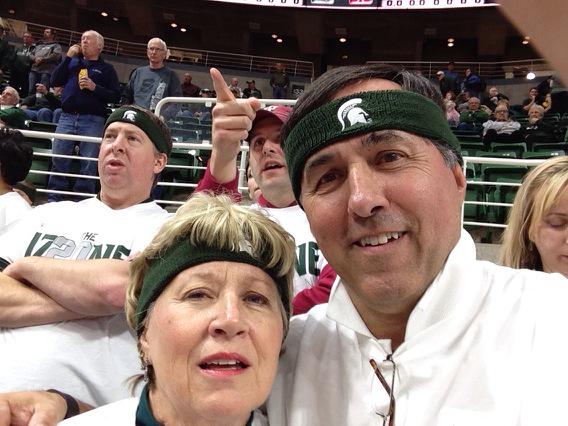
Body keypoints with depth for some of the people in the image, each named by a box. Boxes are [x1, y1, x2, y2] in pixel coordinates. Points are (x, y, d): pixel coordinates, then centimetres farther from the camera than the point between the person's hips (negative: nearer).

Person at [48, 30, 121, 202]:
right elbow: (55, 81, 9)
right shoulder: (73, 62, 20)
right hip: (67, 117, 3)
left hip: (93, 120, -3)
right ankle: (54, 198, 8)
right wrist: (68, 57, 6)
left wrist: (95, 87, -11)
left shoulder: (106, 68, 11)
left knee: (88, 164, -4)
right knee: (58, 159, -1)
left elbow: (116, 96, 3)